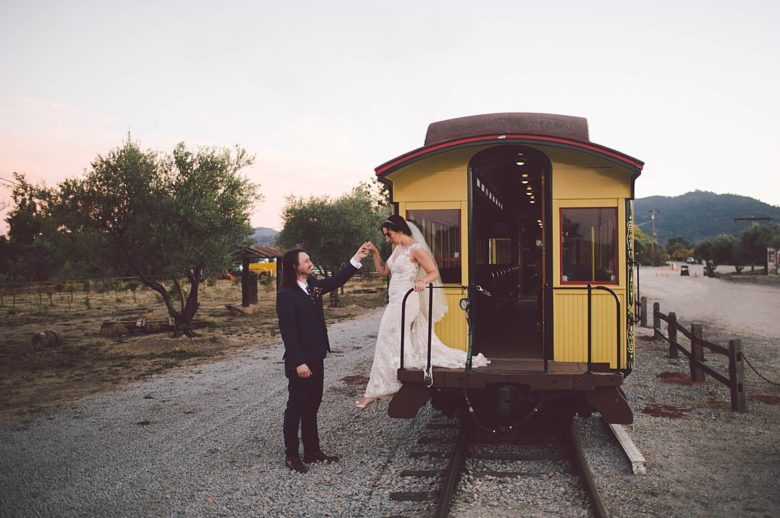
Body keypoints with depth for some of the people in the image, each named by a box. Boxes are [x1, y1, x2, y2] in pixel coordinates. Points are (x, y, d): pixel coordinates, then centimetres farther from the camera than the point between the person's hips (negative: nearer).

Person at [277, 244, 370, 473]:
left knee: (312, 406, 15)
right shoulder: (286, 294, -17)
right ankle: (291, 455, 14)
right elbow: (288, 331, -19)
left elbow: (336, 281, 18)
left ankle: (312, 450, 26)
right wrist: (298, 362, -21)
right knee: (296, 406, 3)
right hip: (300, 361, -8)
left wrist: (357, 258, 11)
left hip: (316, 357, 8)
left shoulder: (313, 285, 6)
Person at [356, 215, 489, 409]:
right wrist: (375, 253, 5)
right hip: (397, 302, 9)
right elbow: (383, 271, 17)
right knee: (421, 340, 12)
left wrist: (422, 282, -31)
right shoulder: (398, 249, 13)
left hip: (404, 303, -9)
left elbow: (434, 273, -12)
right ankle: (467, 359, 17)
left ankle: (375, 392, 5)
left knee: (387, 344, -3)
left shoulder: (415, 249, -13)